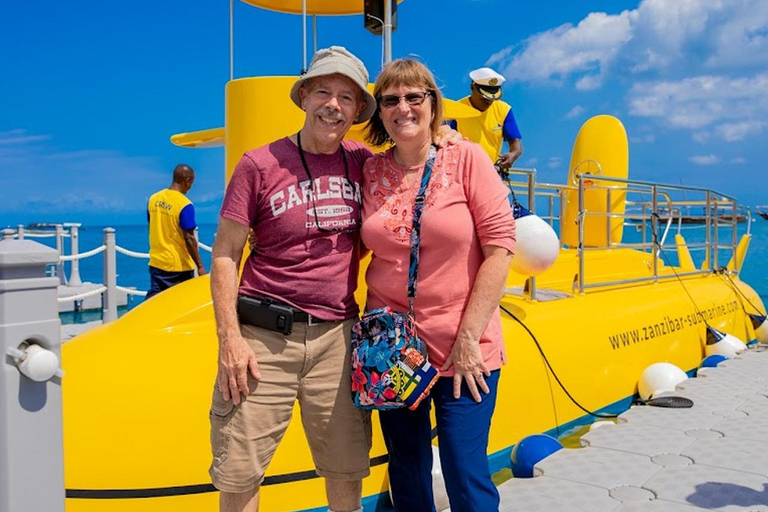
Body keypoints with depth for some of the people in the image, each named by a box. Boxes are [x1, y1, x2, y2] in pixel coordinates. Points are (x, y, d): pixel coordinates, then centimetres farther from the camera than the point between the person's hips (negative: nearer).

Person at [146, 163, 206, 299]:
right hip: (179, 266, -5)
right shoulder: (185, 205, -17)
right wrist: (200, 266, -14)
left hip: (156, 263, 6)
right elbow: (189, 238, -18)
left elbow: (152, 229, 13)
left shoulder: (153, 199, 4)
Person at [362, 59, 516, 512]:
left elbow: (500, 247, -9)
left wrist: (469, 338, -12)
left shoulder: (467, 159, -6)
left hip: (463, 351, -3)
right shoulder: (370, 172, 3)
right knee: (407, 471, 15)